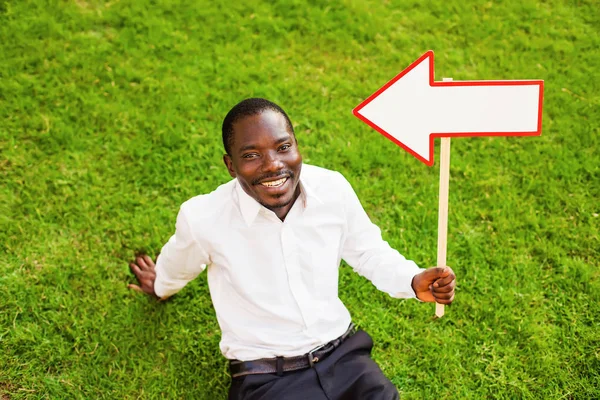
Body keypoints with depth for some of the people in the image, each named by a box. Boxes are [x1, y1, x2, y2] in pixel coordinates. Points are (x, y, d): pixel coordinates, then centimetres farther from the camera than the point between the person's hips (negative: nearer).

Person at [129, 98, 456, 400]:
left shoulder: (333, 188, -9)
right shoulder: (203, 217, -16)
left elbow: (369, 252, 9)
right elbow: (177, 268, 10)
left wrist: (414, 281, -10)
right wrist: (161, 285, 31)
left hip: (342, 355, 3)